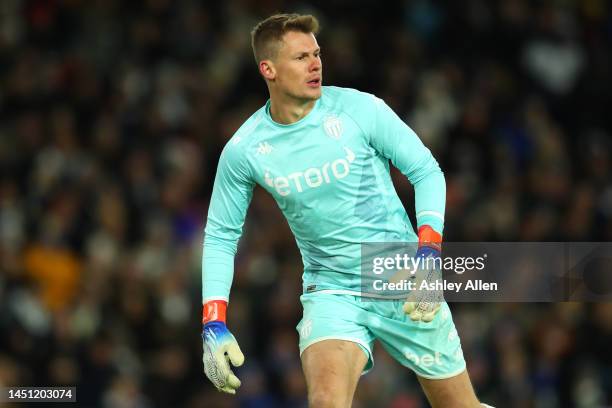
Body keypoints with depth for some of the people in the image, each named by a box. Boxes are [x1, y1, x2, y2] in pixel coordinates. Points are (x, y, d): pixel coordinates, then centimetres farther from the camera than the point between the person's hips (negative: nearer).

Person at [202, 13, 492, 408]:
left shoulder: (359, 109, -10)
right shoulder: (242, 151, -6)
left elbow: (427, 171, -3)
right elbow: (220, 236, 5)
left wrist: (429, 254, -17)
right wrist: (214, 326, -4)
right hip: (331, 292, 0)